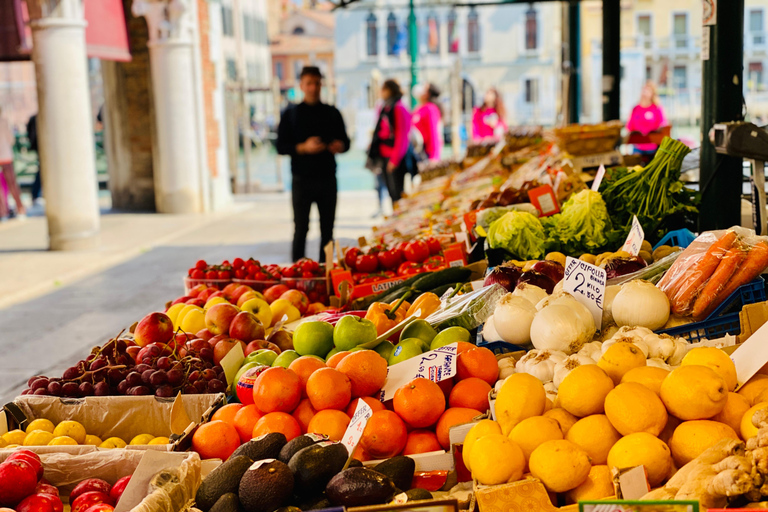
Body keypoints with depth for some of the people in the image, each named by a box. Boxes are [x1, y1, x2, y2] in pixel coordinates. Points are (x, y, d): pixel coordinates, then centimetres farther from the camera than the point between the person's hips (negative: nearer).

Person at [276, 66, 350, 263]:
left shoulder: (332, 113, 11)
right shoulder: (291, 114, 4)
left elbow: (345, 141, 15)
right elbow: (281, 147, -1)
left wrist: (340, 146, -9)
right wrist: (303, 147, -17)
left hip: (327, 178, 2)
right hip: (302, 179, -2)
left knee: (328, 229, 5)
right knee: (301, 228, -2)